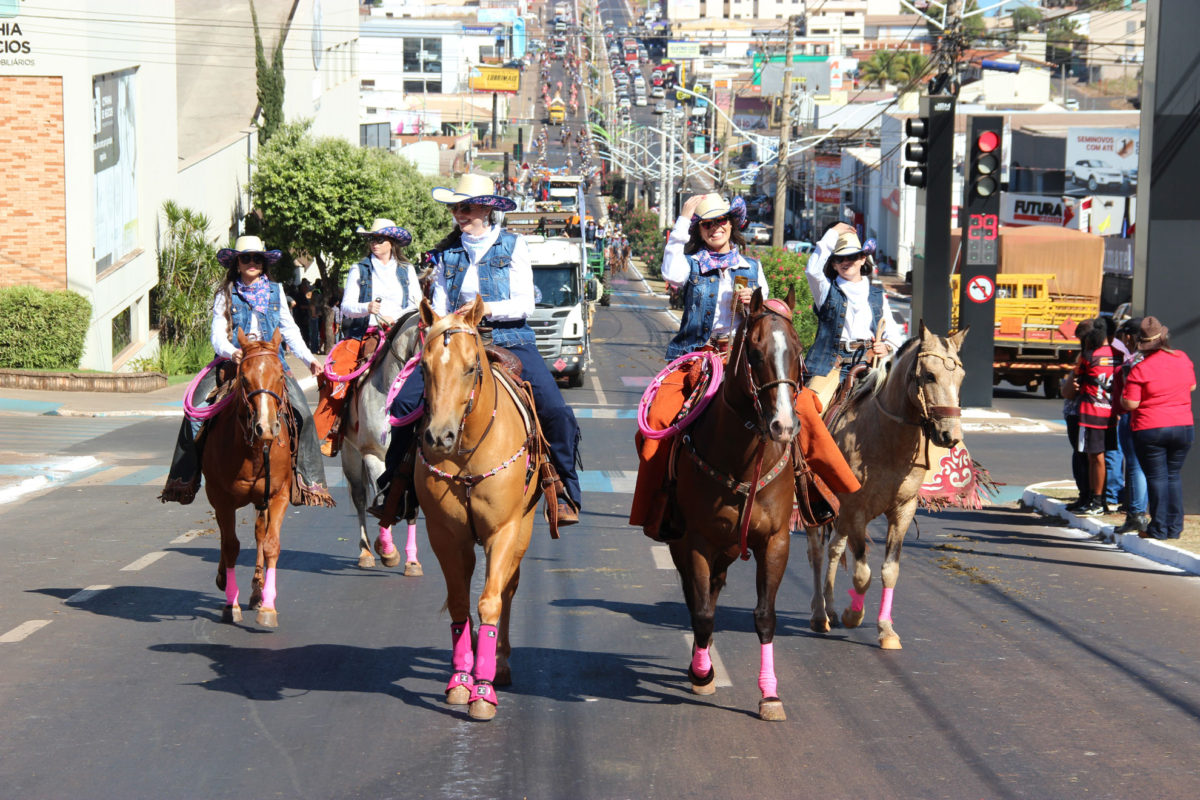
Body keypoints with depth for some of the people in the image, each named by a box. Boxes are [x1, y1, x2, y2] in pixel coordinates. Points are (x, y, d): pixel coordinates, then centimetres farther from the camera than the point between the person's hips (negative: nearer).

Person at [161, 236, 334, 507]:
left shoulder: (276, 291, 13)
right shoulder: (226, 295, 7)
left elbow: (289, 329, 15)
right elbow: (217, 333, -3)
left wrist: (308, 358, 1)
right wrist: (231, 352, -24)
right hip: (232, 363, -1)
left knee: (302, 413, -16)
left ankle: (311, 480, -6)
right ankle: (184, 477, -10)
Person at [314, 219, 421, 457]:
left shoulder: (407, 271, 16)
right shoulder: (359, 271, 12)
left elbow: (419, 305, 12)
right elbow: (346, 306, 4)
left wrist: (396, 317, -7)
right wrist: (367, 308, -17)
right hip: (363, 337, -1)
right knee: (336, 377, -17)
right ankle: (323, 436, -11)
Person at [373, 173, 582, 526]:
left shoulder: (513, 245, 1)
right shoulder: (447, 253, 9)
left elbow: (525, 304, -6)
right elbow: (439, 308, 9)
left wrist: (487, 309, -20)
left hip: (510, 341, -2)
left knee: (555, 412, -22)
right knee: (405, 402, -14)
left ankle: (566, 495, -4)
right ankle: (393, 493, 0)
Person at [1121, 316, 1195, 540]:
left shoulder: (1141, 369, -15)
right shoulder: (1182, 359, 1)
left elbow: (1130, 403, -15)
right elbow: (1192, 386, 17)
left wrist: (1124, 389, 4)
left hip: (1150, 429, -4)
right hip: (1183, 427, 4)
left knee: (1157, 477, 2)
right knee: (1173, 475, 14)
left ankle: (1159, 528, 3)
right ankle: (1174, 527, 14)